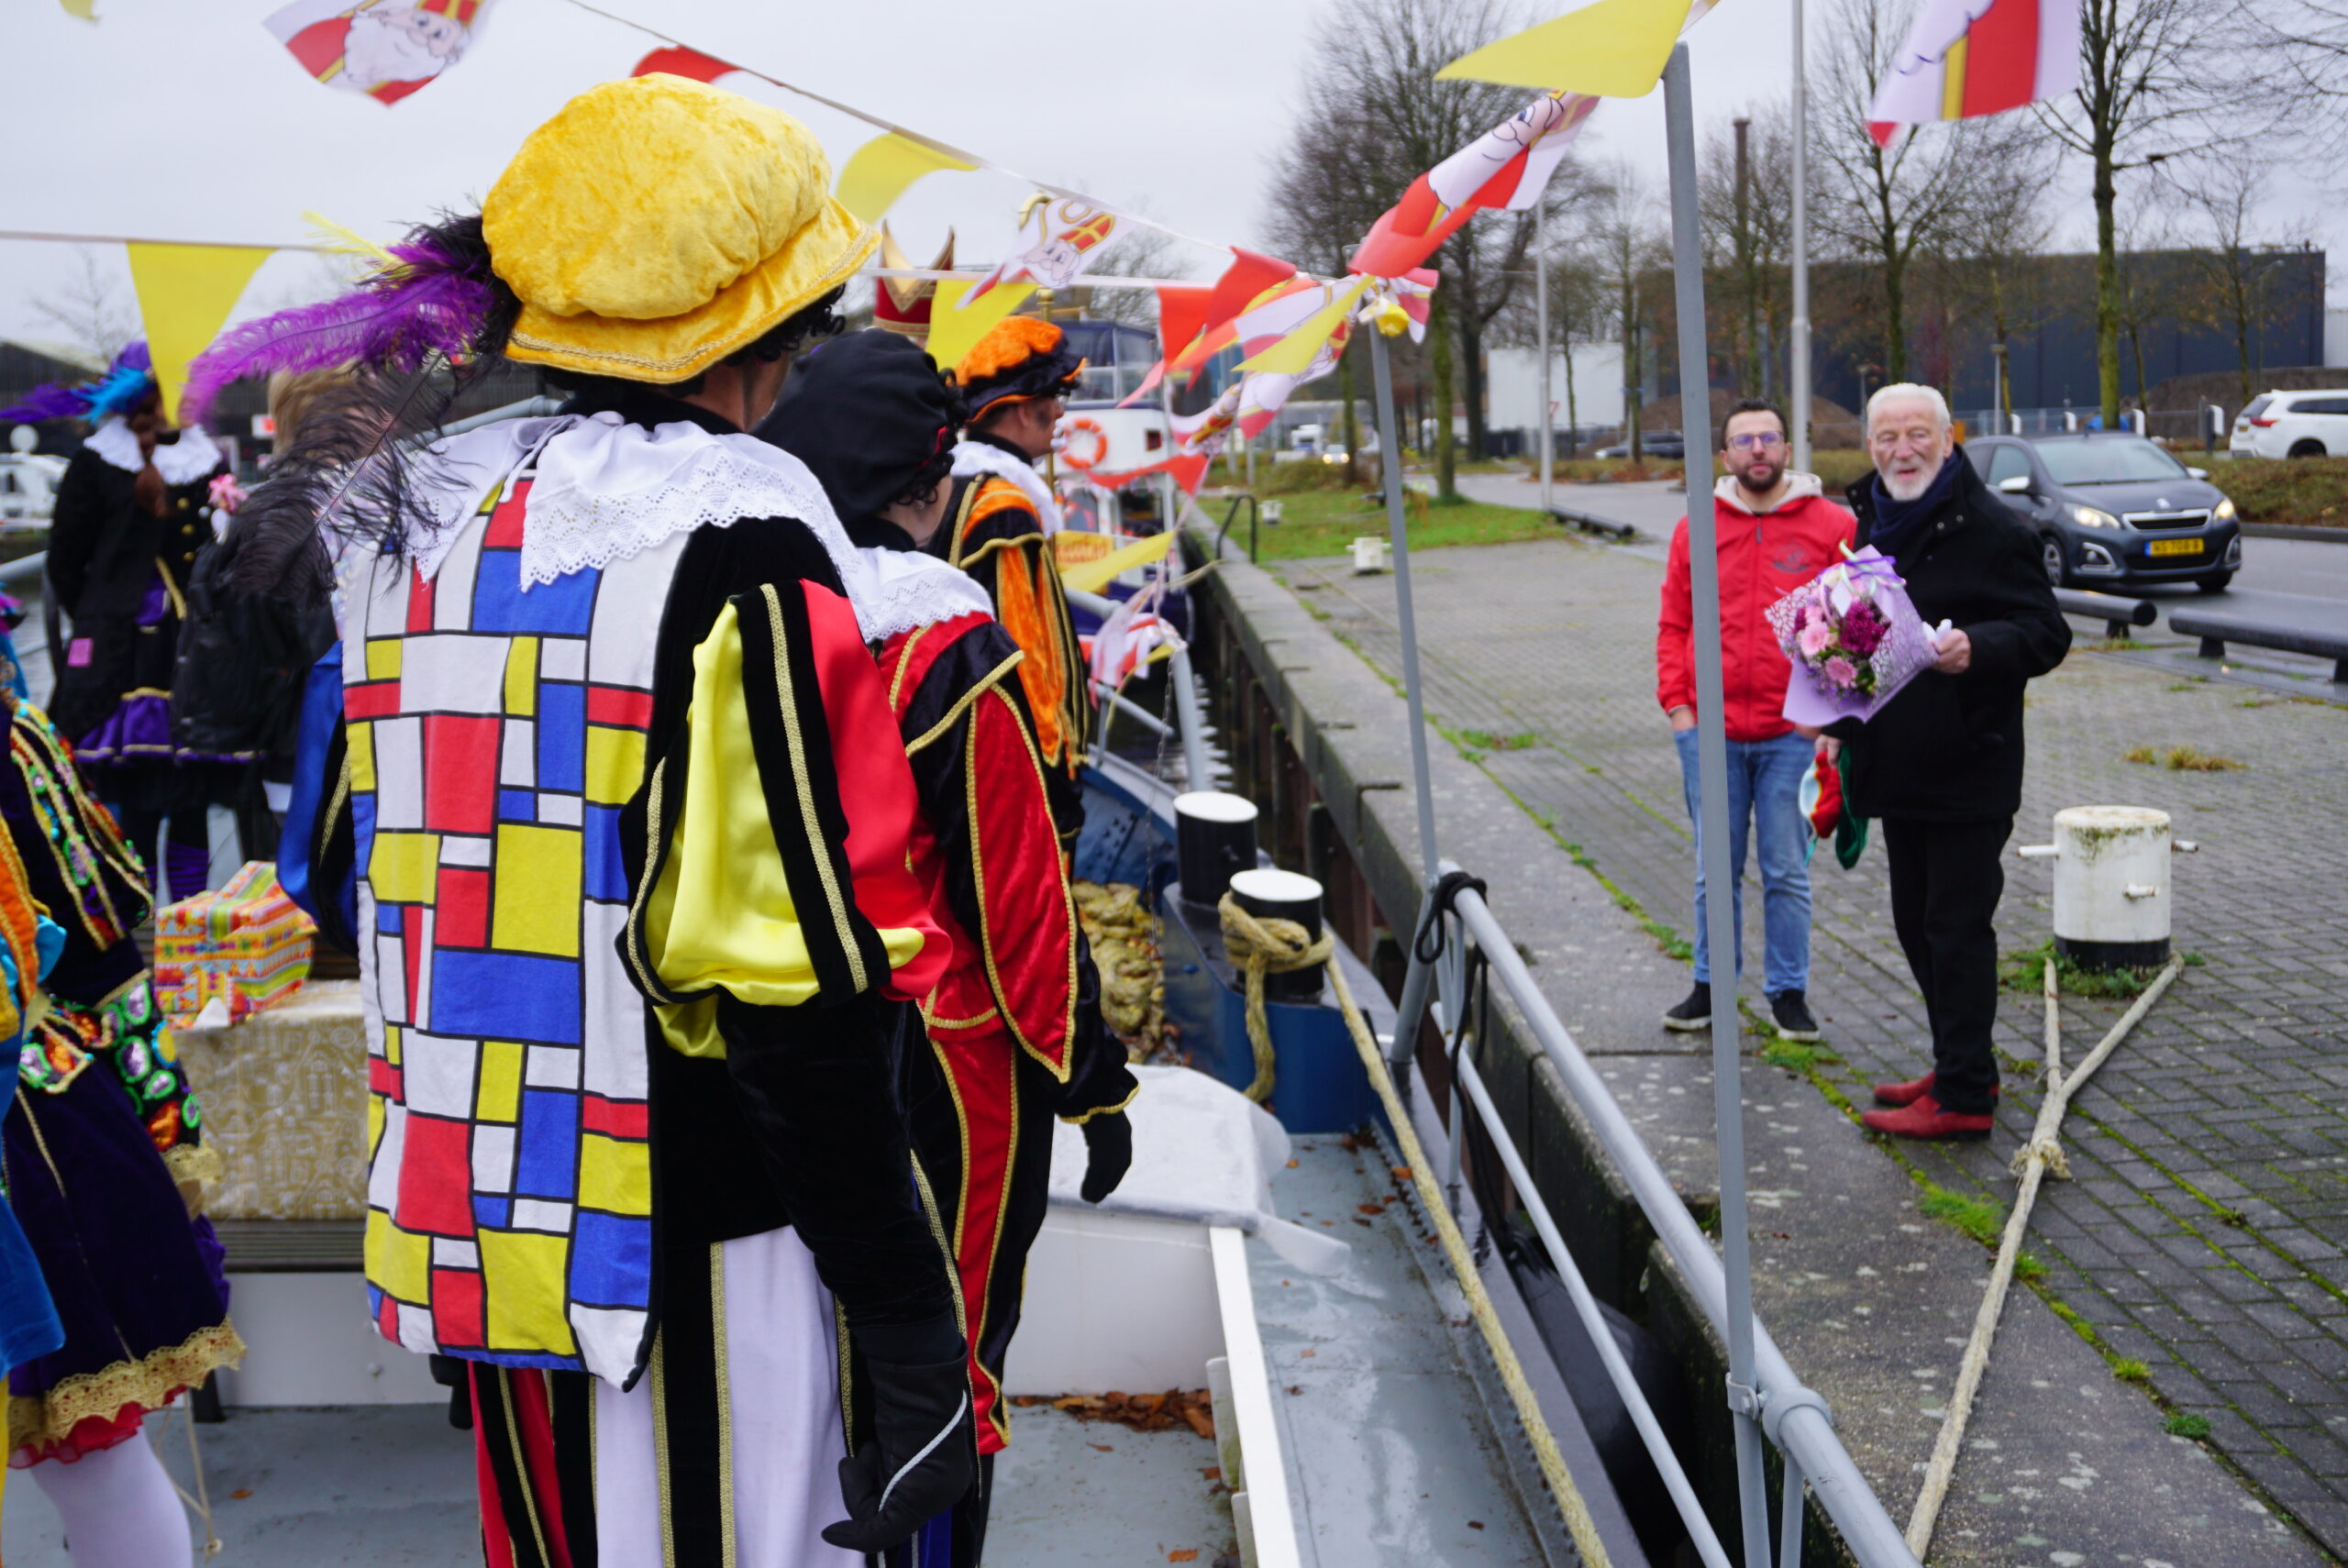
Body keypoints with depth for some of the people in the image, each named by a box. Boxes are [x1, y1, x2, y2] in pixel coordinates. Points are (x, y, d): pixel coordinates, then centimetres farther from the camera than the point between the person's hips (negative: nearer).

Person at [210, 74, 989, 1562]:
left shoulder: (410, 524, 8)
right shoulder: (738, 545, -16)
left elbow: (344, 866, 16)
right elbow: (798, 978, -20)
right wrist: (909, 1318, -14)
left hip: (477, 1218, 8)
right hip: (706, 1250, -8)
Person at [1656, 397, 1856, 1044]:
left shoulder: (1831, 525, 0)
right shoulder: (1697, 528, 6)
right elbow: (1674, 624, 8)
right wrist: (1676, 704, -1)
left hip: (1793, 734, -2)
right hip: (1710, 732, 2)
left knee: (1787, 872, 6)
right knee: (1715, 871, 11)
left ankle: (1788, 992, 18)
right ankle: (1711, 985, 23)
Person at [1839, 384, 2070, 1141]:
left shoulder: (1992, 529, -10)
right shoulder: (1872, 525, 14)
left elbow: (2047, 634, -14)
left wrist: (1977, 648, -31)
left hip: (1969, 772, -8)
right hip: (1899, 767, 8)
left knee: (1958, 929, -5)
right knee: (1917, 925, 15)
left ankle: (1963, 1096, 3)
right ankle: (1959, 1066, 29)